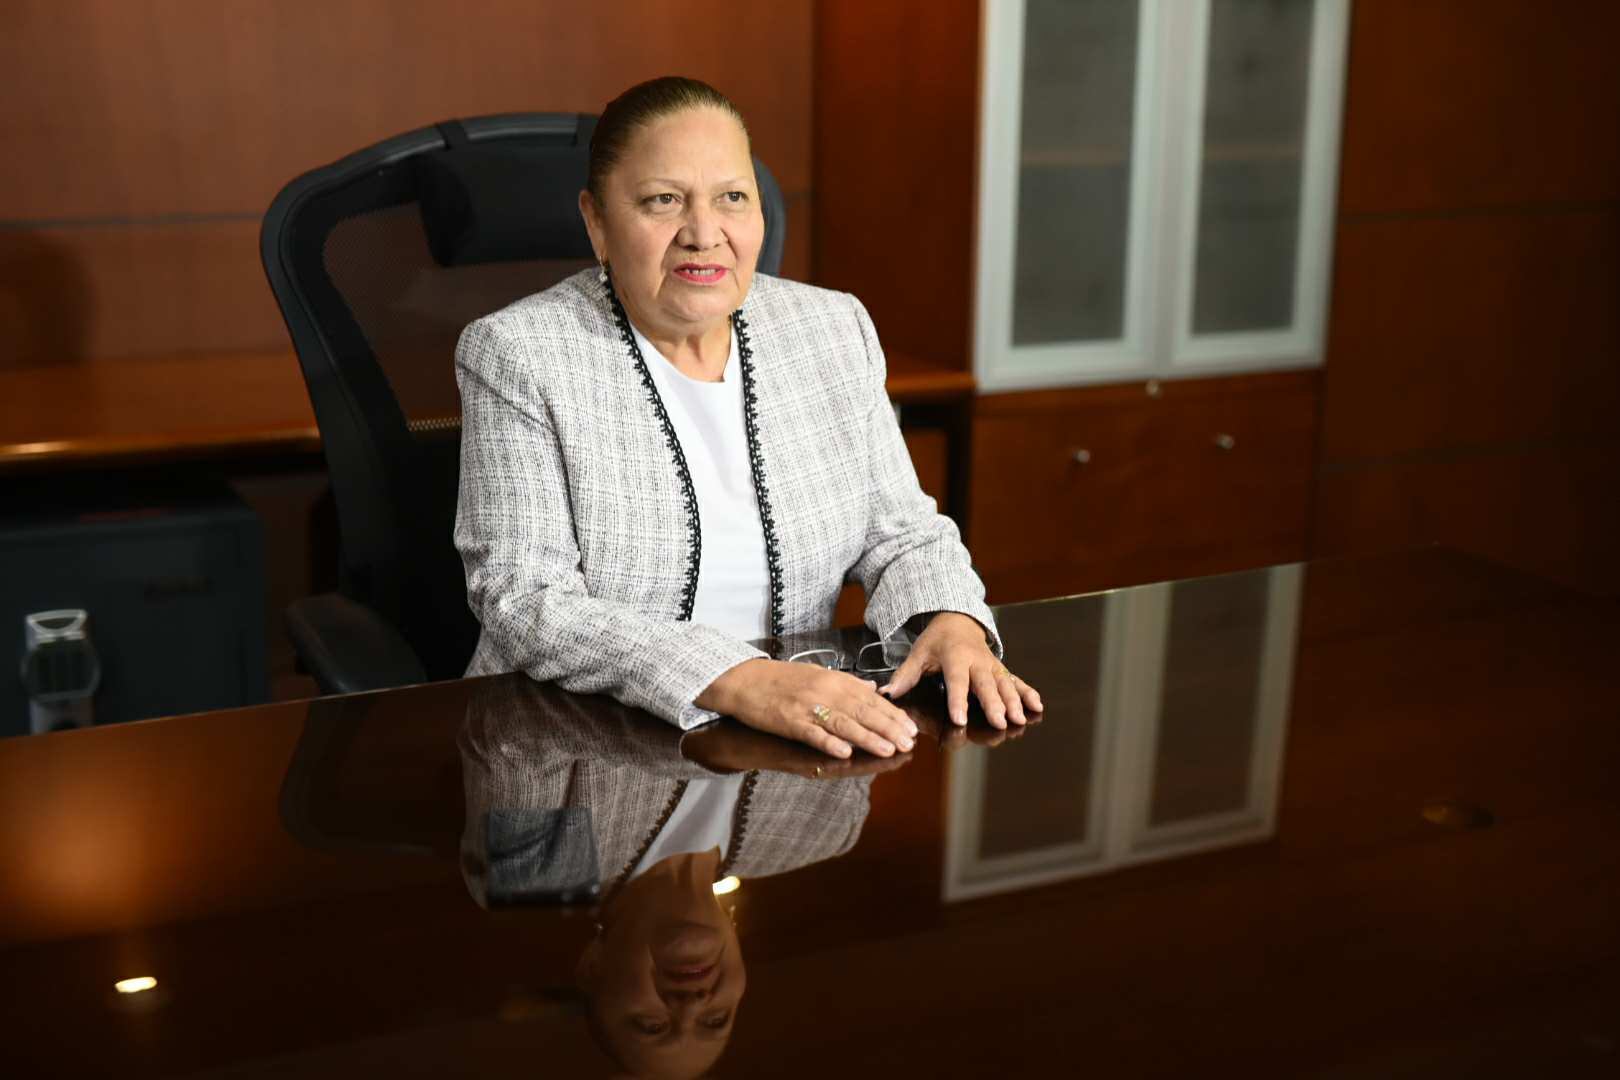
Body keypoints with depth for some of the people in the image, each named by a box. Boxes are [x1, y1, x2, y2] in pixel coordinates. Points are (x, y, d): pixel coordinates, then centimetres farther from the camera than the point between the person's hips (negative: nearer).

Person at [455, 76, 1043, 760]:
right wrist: (737, 680, -27)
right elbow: (526, 603, -15)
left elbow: (902, 534, 11)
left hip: (803, 749, 3)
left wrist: (951, 620, -11)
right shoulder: (516, 356, -7)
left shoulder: (835, 331, 7)